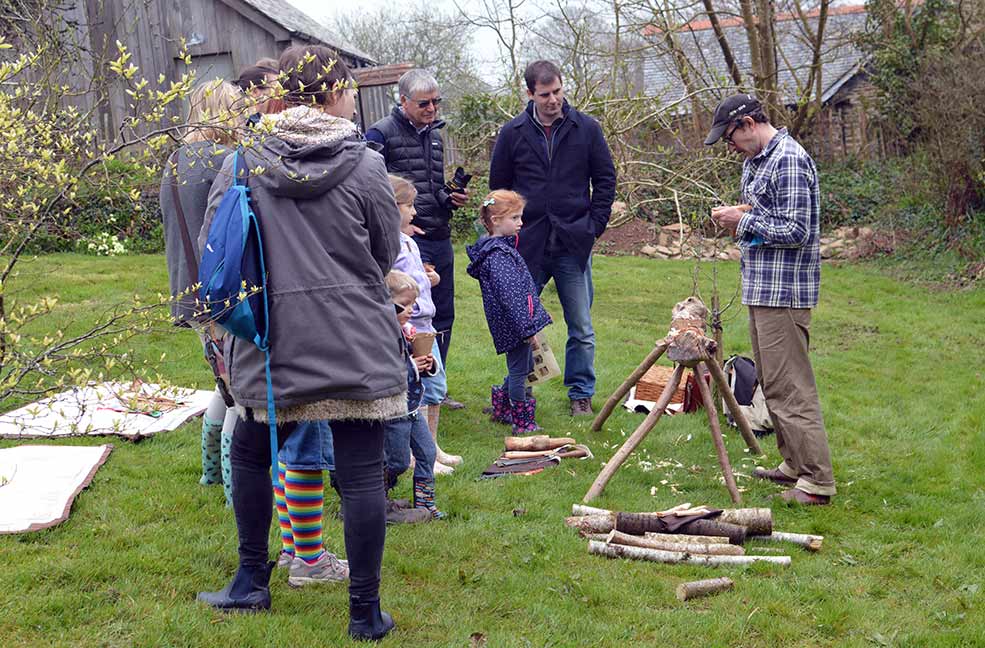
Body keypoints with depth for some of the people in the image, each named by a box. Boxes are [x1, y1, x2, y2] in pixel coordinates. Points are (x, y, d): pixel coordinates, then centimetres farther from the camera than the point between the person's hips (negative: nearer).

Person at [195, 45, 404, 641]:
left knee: (250, 454, 23)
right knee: (361, 474, 4)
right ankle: (366, 613, 12)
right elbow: (388, 255, 6)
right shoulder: (365, 166, -5)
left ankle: (253, 583, 33)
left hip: (271, 343, 2)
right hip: (359, 345, -2)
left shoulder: (242, 164, 0)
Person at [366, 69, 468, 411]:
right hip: (407, 240, -8)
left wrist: (453, 199, 5)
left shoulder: (435, 134, 17)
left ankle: (435, 389, 25)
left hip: (440, 239, 8)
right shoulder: (381, 134, -7)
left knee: (443, 315, 13)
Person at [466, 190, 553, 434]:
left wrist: (530, 322, 26)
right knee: (519, 370, 0)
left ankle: (501, 409, 34)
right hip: (513, 324, -10)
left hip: (515, 324, 10)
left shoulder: (503, 247, 13)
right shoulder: (498, 255, -21)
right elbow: (509, 295, -25)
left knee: (524, 367, 22)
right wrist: (527, 326, -24)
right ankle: (523, 423, 10)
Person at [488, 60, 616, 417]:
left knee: (581, 329, 6)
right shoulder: (513, 133, 1)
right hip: (527, 245, 0)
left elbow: (605, 178, 8)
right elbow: (498, 187, 9)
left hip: (574, 244, 0)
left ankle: (580, 394, 19)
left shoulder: (586, 128, 1)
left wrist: (595, 225, 0)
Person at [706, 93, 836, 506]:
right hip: (761, 288, 10)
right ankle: (794, 465, 26)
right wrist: (736, 220, 6)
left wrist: (745, 220, -13)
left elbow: (797, 230, -21)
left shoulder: (789, 161, -16)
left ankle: (817, 481, -3)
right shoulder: (755, 162, 16)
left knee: (789, 386, -8)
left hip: (784, 291, -10)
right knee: (772, 383, 16)